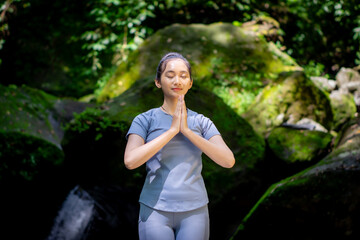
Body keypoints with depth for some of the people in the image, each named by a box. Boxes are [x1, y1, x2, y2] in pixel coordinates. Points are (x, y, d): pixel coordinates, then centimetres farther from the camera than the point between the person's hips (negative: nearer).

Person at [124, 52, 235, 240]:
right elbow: (130, 160, -18)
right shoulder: (144, 120, 0)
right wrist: (172, 130, -17)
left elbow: (228, 160, -9)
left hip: (194, 212, 2)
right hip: (156, 211, -2)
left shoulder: (202, 123, 6)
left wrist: (186, 130, -15)